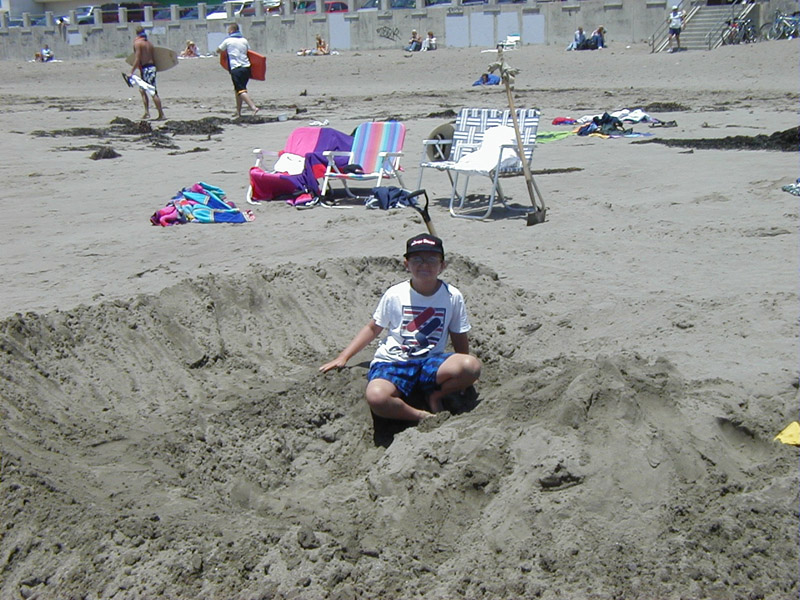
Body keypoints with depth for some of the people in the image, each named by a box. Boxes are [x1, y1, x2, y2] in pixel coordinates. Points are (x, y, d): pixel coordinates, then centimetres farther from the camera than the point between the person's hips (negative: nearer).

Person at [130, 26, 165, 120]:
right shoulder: (149, 42, 13)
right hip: (152, 66, 8)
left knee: (153, 92, -7)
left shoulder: (137, 42, -9)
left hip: (145, 69, -8)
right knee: (142, 90, 19)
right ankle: (146, 112, 15)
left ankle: (161, 114, -7)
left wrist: (132, 71, -13)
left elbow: (137, 59, -15)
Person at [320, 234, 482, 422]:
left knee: (473, 365, -30)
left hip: (430, 364, 2)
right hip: (392, 364, -1)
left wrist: (463, 377, 9)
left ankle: (435, 396, -1)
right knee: (376, 396, -37)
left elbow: (459, 339, 10)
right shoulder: (394, 295, 1)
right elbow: (373, 329, 11)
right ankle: (422, 417, -12)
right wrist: (343, 357, 5)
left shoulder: (452, 297, 2)